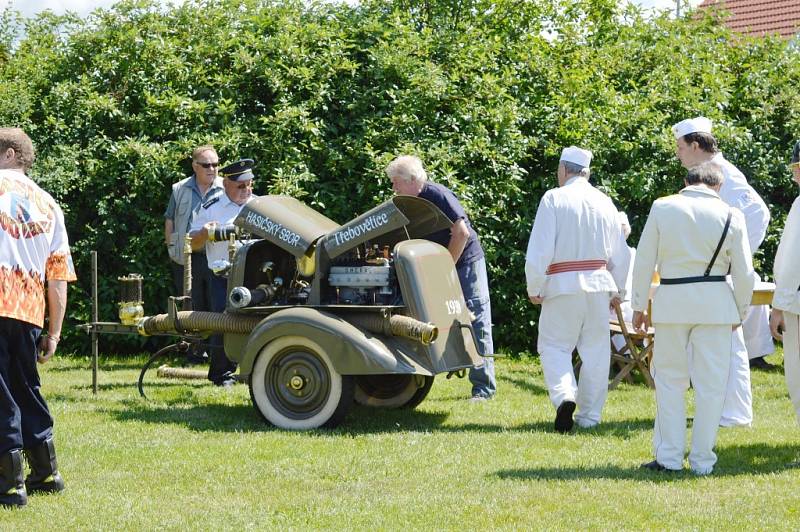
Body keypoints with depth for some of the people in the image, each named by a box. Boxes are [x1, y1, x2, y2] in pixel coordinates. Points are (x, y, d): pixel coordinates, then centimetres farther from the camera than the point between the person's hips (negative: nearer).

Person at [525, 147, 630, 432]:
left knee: (554, 345, 4)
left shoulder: (554, 198, -8)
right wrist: (619, 289, 24)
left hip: (563, 284, -4)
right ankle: (589, 415, 14)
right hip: (599, 283, 4)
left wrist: (534, 288, -3)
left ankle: (564, 396, -20)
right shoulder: (605, 202, 8)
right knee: (595, 350, 11)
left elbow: (540, 249, -12)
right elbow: (620, 251, 14)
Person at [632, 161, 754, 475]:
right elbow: (744, 273, 2)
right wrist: (740, 313, 15)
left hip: (671, 300, 0)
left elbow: (644, 261, 0)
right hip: (715, 301, 0)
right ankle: (702, 460, 10)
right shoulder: (730, 216, -1)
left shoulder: (662, 208, -1)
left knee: (669, 379, 11)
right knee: (710, 383, 7)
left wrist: (639, 306, 9)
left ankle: (669, 457, 10)